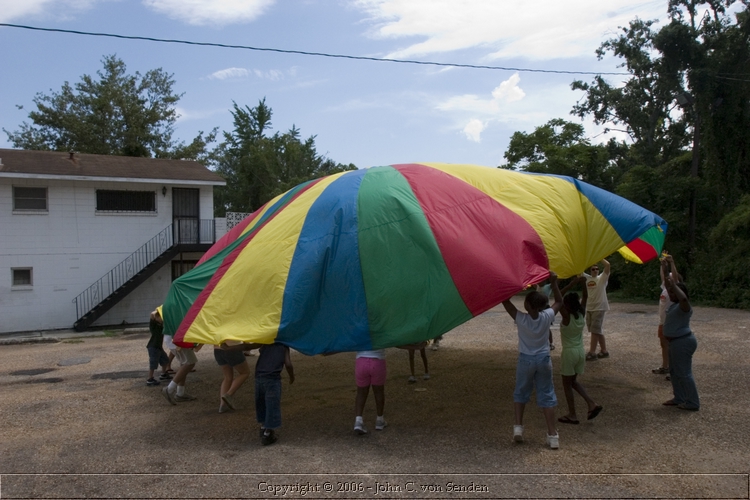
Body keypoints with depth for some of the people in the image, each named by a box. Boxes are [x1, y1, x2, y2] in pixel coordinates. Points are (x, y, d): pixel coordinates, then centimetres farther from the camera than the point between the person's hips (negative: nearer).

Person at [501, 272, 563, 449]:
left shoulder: (521, 319, -18)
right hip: (544, 359, 2)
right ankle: (552, 435, 7)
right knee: (546, 396, 7)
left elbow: (505, 301, -10)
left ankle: (518, 427, 8)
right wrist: (553, 282, 3)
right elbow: (559, 302, 6)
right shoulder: (547, 317, -11)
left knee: (520, 393, 16)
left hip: (526, 359, -2)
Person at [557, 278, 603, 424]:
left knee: (567, 383, 8)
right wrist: (583, 283, -4)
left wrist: (572, 284, -25)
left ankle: (572, 415, 12)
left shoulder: (566, 317, -18)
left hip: (569, 352, -6)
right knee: (573, 381, 22)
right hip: (581, 351, 7)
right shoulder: (582, 314, -3)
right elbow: (585, 297, 9)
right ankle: (592, 404, 10)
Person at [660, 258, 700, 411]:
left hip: (683, 343, -10)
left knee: (684, 373, -6)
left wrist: (674, 284, -33)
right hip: (675, 342, 10)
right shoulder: (673, 304, 8)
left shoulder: (684, 306, -17)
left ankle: (693, 403, 1)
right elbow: (668, 285, 15)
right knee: (674, 372, 16)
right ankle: (679, 398, 25)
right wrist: (665, 271, 11)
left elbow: (683, 297, -42)